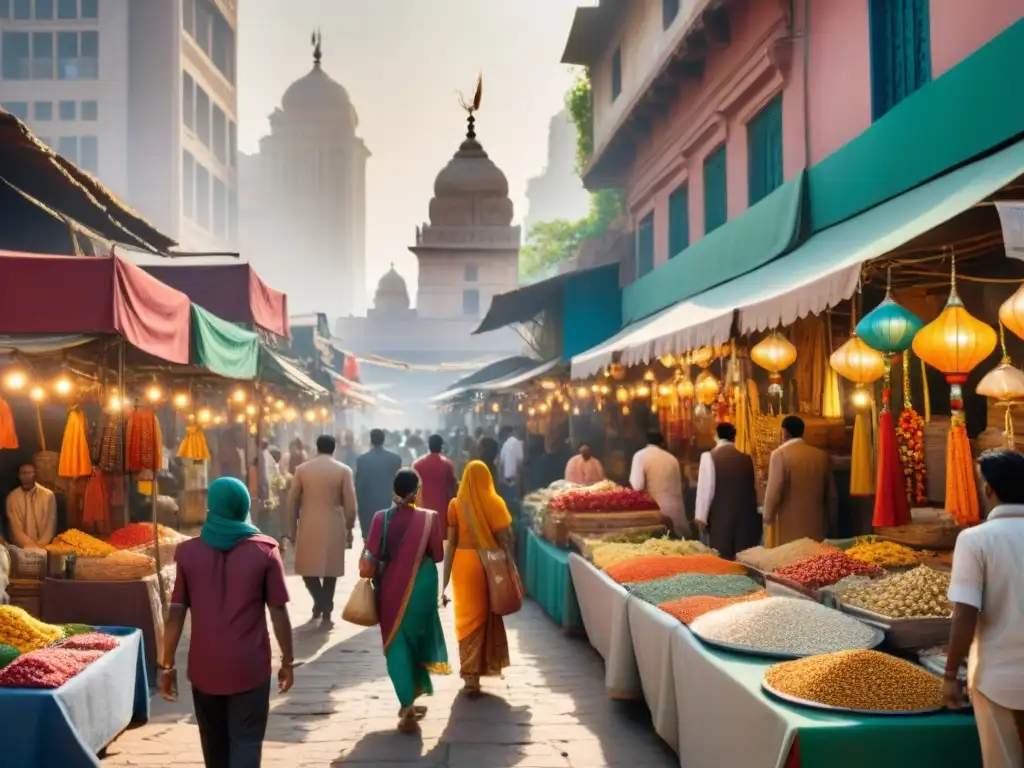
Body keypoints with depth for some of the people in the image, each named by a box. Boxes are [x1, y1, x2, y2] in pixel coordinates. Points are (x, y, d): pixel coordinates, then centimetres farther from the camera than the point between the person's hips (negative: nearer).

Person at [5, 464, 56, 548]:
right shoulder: (12, 497, 1)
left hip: (44, 546, 0)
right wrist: (30, 546, -14)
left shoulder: (48, 495, 1)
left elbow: (51, 526, 1)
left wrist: (40, 545, -11)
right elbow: (16, 528, -3)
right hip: (20, 547, 0)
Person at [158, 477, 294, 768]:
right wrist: (287, 660, 5)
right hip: (249, 667, -2)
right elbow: (278, 612, -6)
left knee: (215, 744, 20)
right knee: (246, 743, 2)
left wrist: (166, 665, 5)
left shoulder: (188, 552, -2)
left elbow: (176, 614, -3)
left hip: (204, 667, 2)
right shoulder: (264, 550, -6)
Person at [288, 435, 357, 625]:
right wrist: (349, 529, 6)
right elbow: (350, 504, -4)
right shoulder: (343, 470, -3)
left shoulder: (302, 469, 1)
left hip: (308, 527, 0)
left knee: (308, 567, 13)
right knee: (330, 569, 8)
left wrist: (292, 528, 12)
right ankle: (326, 611, 7)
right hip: (333, 527, 0)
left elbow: (292, 502, 3)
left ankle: (320, 602, -2)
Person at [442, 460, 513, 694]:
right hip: (490, 564, 1)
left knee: (468, 618, 9)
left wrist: (445, 581, 1)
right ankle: (484, 665, 30)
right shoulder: (495, 503, -5)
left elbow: (451, 544, -4)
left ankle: (470, 674, 7)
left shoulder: (456, 504, -5)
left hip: (463, 563, 0)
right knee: (487, 615, 17)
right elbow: (506, 540, -6)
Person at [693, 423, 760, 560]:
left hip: (721, 516, -4)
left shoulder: (709, 457, -6)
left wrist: (701, 517, -6)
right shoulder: (746, 458, 5)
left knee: (723, 558, 1)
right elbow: (754, 487, 12)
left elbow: (706, 487, -10)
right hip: (746, 515, 4)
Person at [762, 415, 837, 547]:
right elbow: (831, 495, 13)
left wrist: (767, 518, 4)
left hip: (788, 529, -5)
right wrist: (831, 523, 24)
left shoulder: (780, 455, -10)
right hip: (816, 526, 5)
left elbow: (773, 492, -12)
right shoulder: (822, 456, 7)